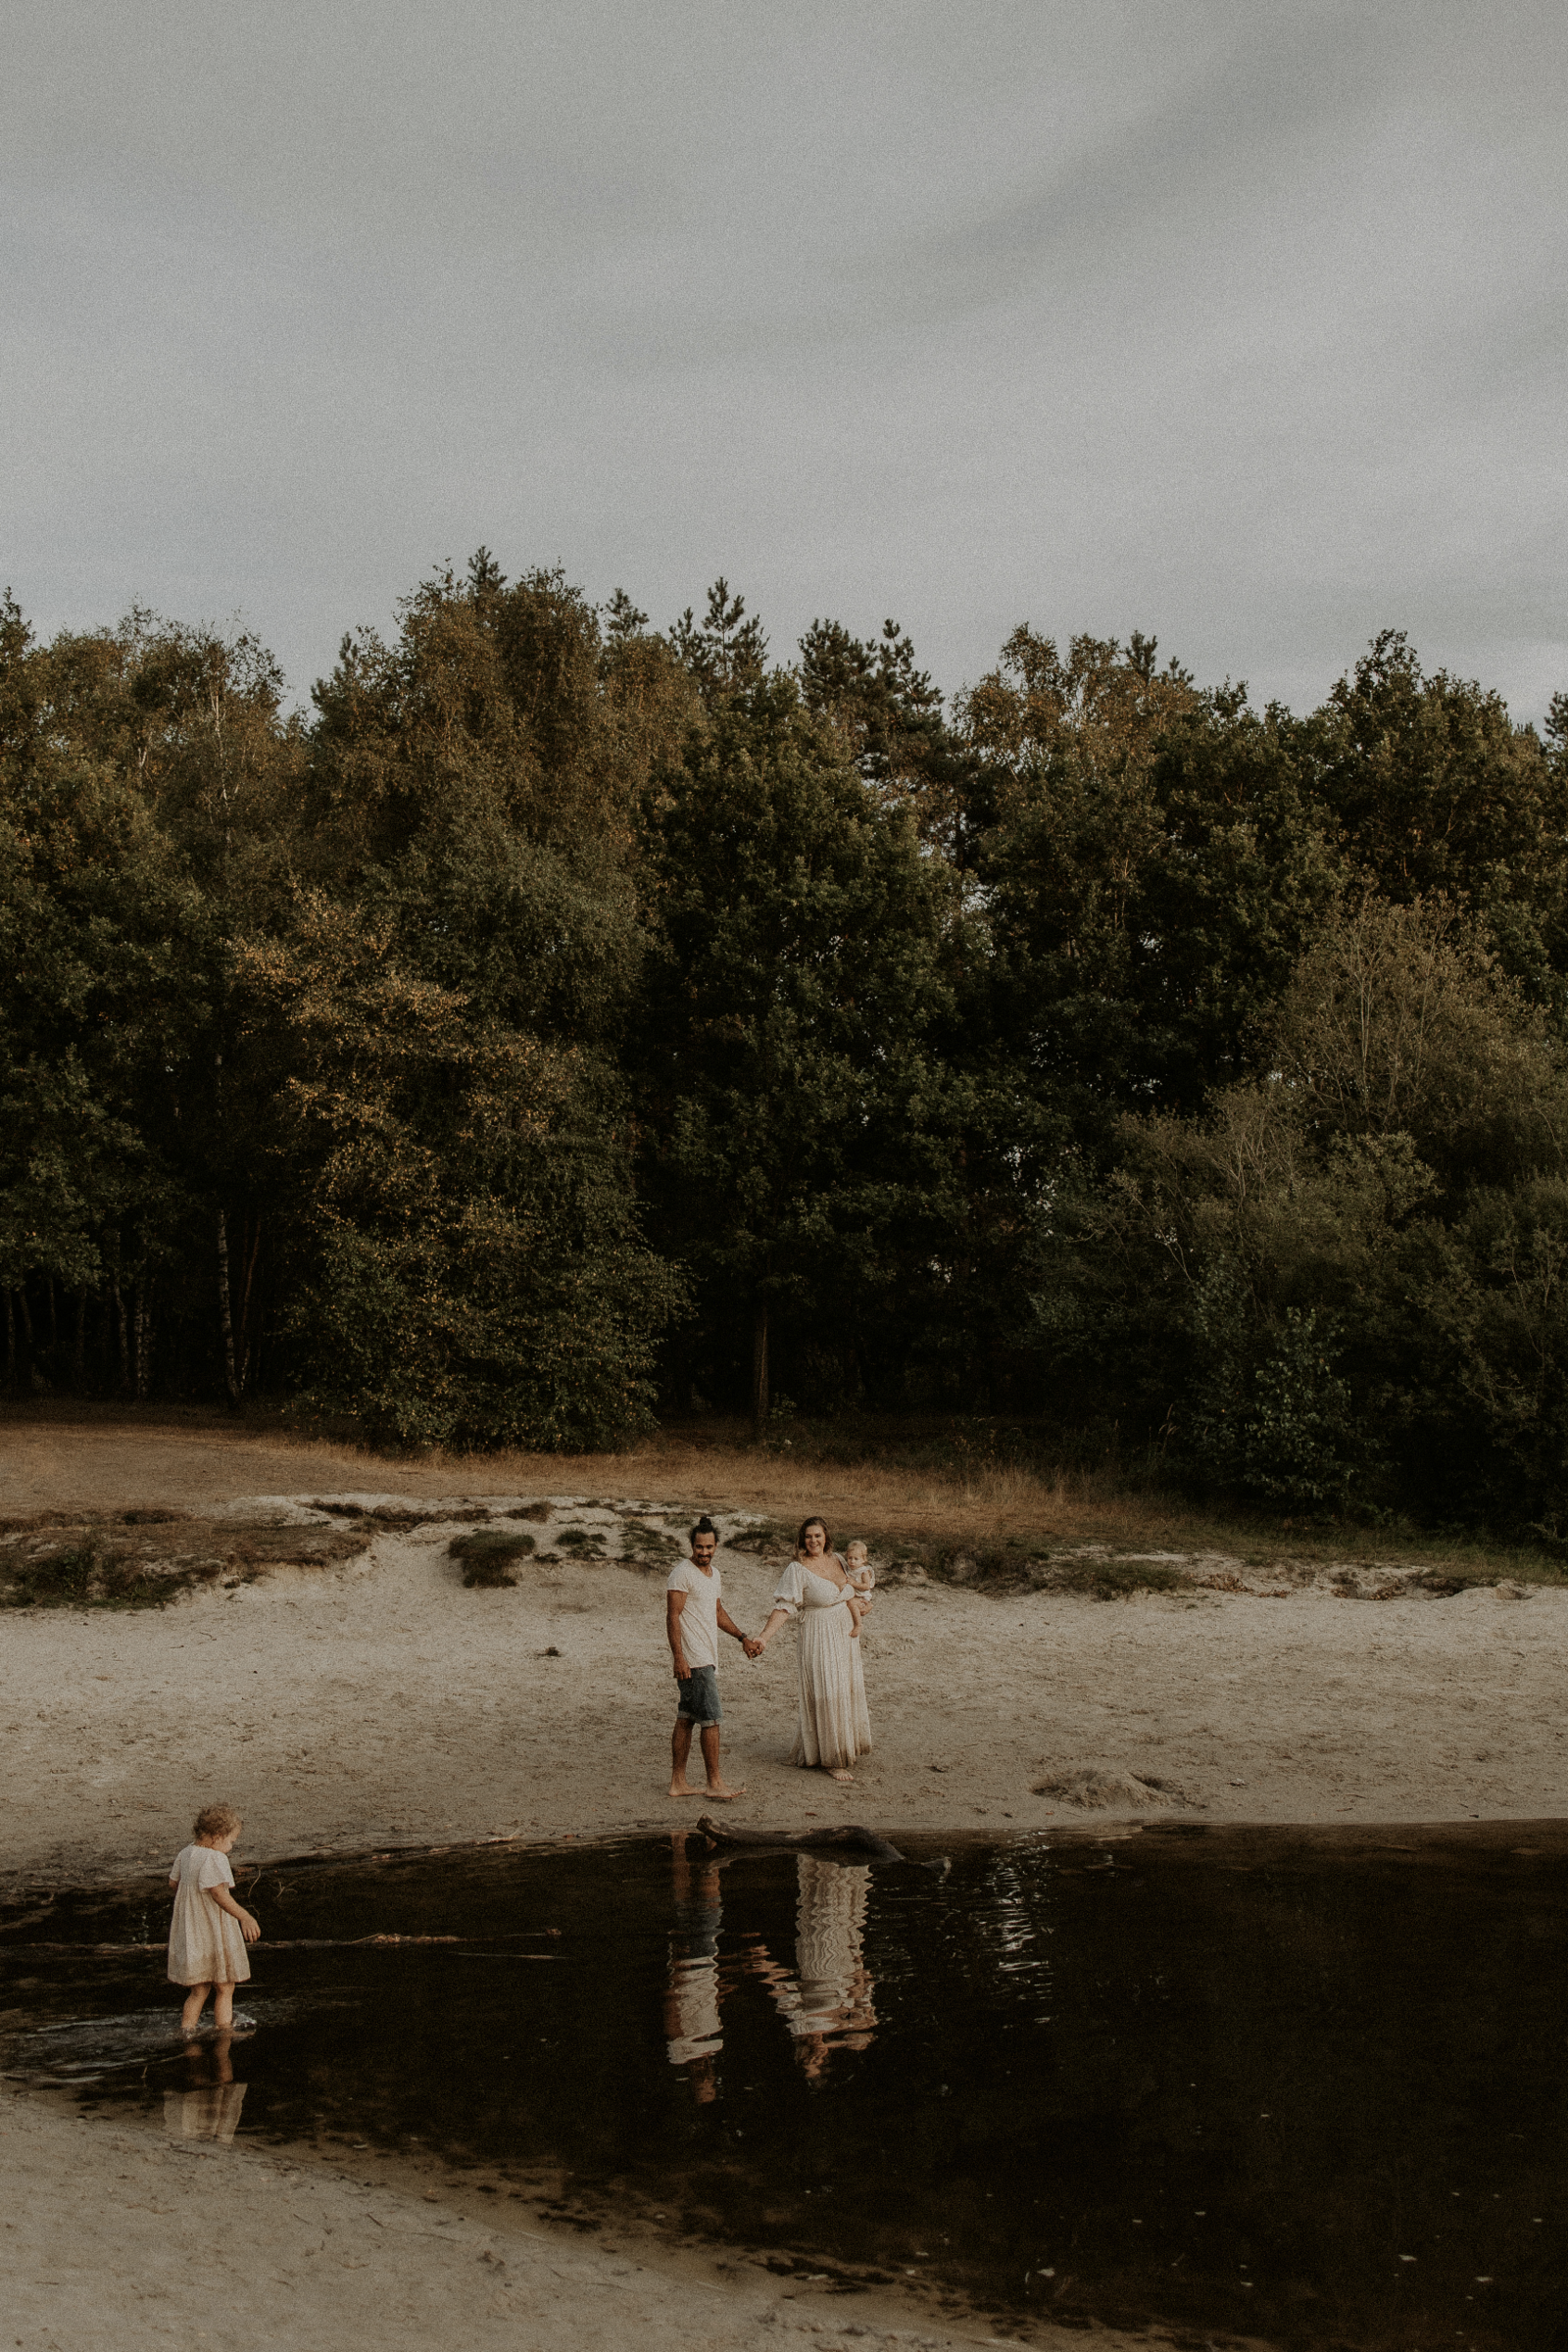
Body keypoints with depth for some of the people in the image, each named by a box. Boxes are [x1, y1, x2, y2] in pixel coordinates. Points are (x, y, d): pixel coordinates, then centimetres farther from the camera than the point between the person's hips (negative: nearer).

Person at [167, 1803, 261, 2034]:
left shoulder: (185, 1854, 5)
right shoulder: (214, 1859, -21)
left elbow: (173, 1883, 18)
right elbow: (219, 1894, -29)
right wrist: (244, 1917, -33)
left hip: (190, 1935, 8)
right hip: (214, 1934, -8)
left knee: (198, 1991, 19)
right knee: (224, 1989, 7)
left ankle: (186, 2030, 17)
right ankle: (224, 2035, 12)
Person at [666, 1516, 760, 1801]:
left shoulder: (714, 1574, 15)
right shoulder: (682, 1572, -12)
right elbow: (672, 1617, -16)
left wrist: (743, 1637, 24)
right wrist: (679, 1657, -21)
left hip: (707, 1657, 9)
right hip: (692, 1659, -9)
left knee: (686, 1719, 11)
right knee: (711, 1719, -7)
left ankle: (678, 1782, 15)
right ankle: (715, 1783, -2)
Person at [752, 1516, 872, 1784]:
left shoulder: (836, 1559, 5)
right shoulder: (797, 1569, -15)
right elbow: (783, 1606, -20)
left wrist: (857, 1623, -1)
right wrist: (763, 1636, -30)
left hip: (844, 1633, 7)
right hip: (818, 1637, -7)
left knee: (847, 1690, 16)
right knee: (826, 1696, -3)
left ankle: (845, 1746, 35)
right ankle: (831, 1761, 8)